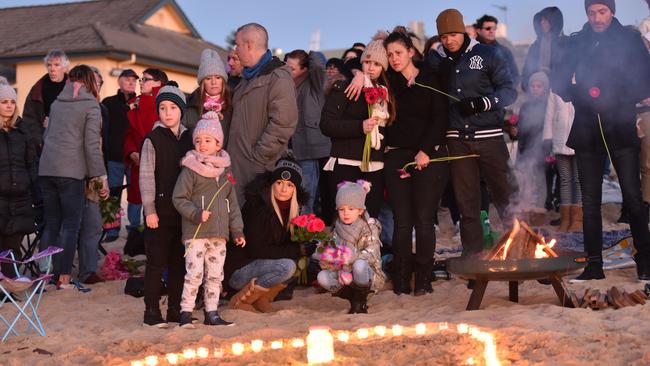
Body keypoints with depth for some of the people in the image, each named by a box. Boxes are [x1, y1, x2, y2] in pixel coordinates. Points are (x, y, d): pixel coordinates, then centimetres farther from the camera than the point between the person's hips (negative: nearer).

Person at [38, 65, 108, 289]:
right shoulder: (91, 106, -1)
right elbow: (92, 144, -7)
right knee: (71, 225, 1)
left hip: (46, 169, 5)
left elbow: (46, 136, 20)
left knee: (51, 224, 12)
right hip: (70, 171, -5)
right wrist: (101, 176, -4)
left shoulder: (56, 103, 16)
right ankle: (64, 278, -1)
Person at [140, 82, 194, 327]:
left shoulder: (188, 139, 11)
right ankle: (152, 311, 6)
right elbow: (146, 176, -6)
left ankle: (176, 310, 18)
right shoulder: (153, 140, -3)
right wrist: (150, 210, -11)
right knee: (157, 263, -2)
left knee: (179, 262, 9)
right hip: (160, 210, -5)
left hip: (183, 210, 5)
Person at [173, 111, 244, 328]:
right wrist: (196, 214, -20)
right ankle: (185, 313, 0)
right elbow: (179, 199, -6)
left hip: (219, 233, 5)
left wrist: (237, 230, 15)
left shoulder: (224, 170, 12)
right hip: (195, 233, -5)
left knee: (215, 275, 10)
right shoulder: (190, 169, -5)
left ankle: (211, 313, 20)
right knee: (194, 273, -10)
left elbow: (232, 202, 17)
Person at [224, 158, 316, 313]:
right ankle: (240, 299, -13)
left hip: (258, 265, 8)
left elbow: (285, 244, 9)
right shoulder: (258, 207, -19)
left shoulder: (288, 209, 4)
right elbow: (256, 250, -22)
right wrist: (297, 250, -21)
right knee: (287, 266, -26)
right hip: (237, 271, -8)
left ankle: (262, 299, 1)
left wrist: (303, 246, -13)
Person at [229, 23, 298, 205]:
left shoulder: (278, 78, -12)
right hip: (239, 166, 9)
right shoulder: (249, 78, 19)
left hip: (260, 169, -9)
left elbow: (283, 123, -21)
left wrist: (258, 154, -18)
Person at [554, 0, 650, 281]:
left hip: (621, 128, -2)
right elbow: (563, 84, 10)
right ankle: (594, 263, 12)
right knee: (590, 202, 5)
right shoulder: (577, 43, 11)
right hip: (587, 130, 3)